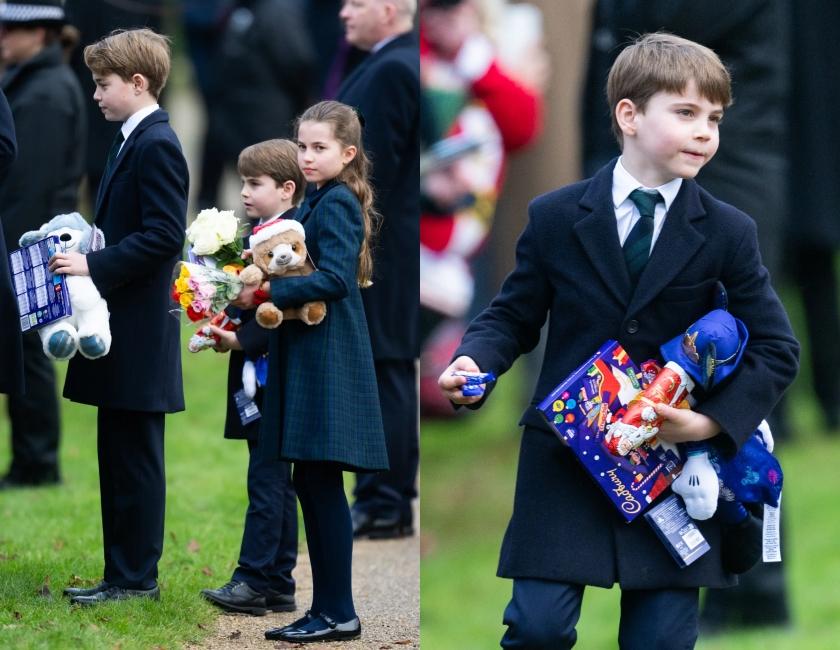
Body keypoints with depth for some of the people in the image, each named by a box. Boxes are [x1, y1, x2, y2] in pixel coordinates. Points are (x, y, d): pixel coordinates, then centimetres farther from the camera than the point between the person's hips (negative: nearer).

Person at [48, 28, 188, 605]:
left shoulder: (157, 146, -15)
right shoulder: (133, 141, 15)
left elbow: (164, 237, -22)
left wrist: (94, 266, -21)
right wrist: (87, 260, 8)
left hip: (139, 334, -10)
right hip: (120, 339, 10)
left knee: (136, 459, -3)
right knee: (118, 457, 13)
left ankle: (136, 578, 2)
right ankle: (123, 573, 18)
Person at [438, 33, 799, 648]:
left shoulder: (728, 233, -2)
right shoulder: (555, 218, -1)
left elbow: (777, 349, -1)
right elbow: (512, 316, 8)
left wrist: (712, 423, -14)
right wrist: (473, 364, -13)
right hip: (566, 453, 0)